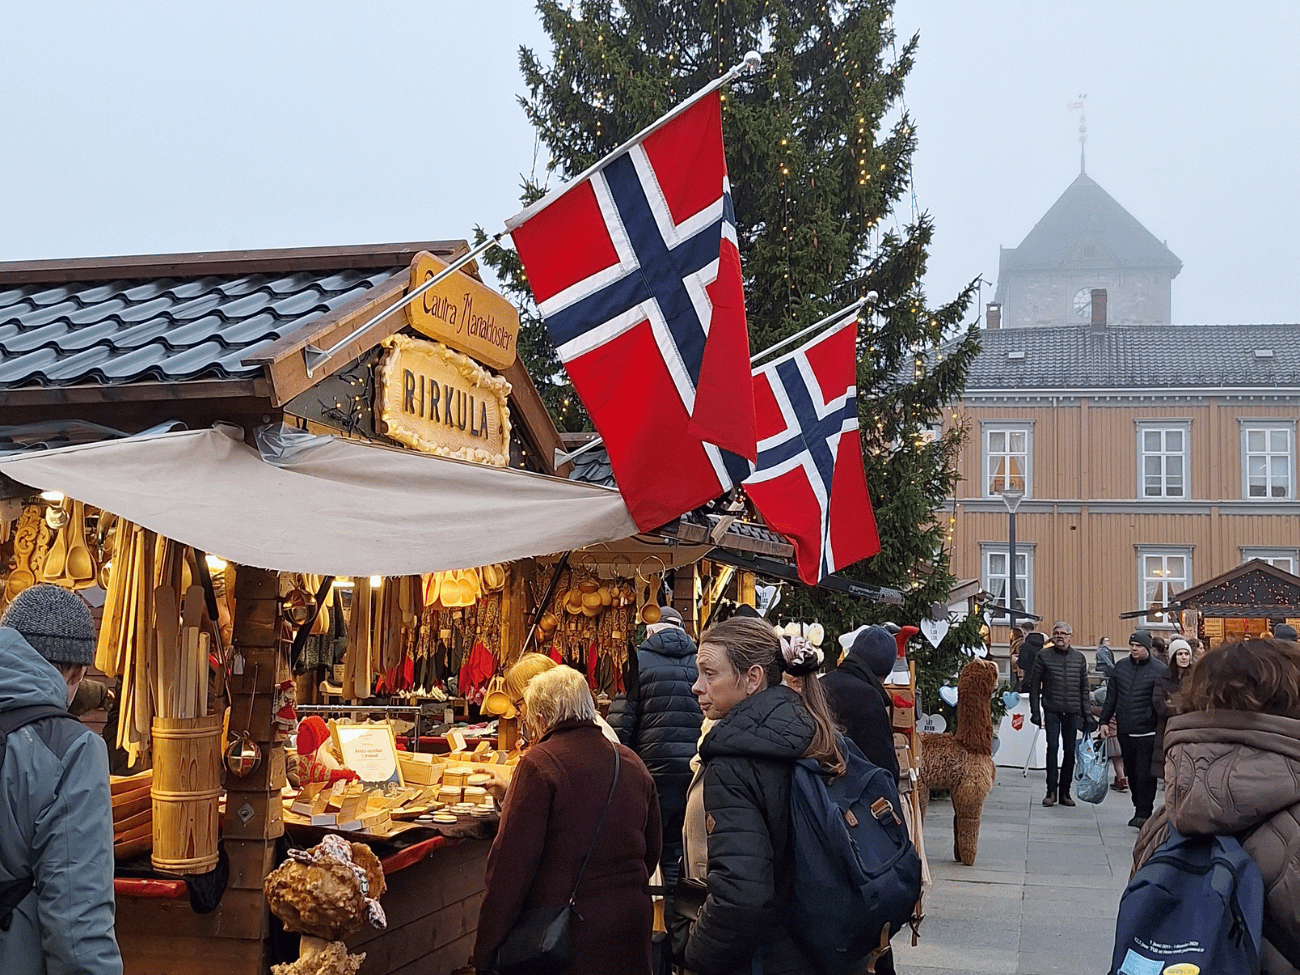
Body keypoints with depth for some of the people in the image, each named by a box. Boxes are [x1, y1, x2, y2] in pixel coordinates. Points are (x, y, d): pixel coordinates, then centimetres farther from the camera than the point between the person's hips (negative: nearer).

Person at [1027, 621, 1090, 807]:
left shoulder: (1079, 658, 10)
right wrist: (1035, 711, -4)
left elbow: (1084, 687, 14)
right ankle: (1051, 791, -3)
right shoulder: (1044, 657, 2)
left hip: (1072, 712, 3)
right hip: (1052, 710, -3)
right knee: (1052, 747, -8)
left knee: (1070, 751, 4)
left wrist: (1086, 713, 9)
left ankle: (1064, 792, 13)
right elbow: (1034, 685, 2)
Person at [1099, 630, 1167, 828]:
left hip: (1147, 733, -5)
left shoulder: (1159, 670, -6)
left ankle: (1143, 813, 2)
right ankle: (1139, 810, 25)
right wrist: (1104, 720, 11)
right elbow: (1111, 696, 15)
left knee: (1145, 774, -5)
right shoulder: (1121, 666, 9)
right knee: (1131, 773, 13)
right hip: (1124, 730, 5)